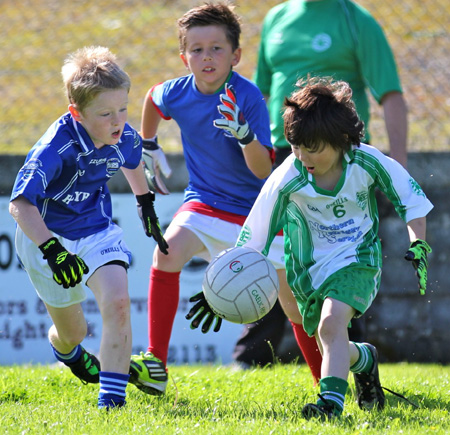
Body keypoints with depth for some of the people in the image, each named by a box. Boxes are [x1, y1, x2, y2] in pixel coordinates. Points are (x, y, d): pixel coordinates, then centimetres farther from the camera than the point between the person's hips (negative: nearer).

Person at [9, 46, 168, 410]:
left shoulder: (124, 138, -13)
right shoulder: (55, 148, -32)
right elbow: (19, 205, -37)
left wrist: (147, 207, 26)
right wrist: (53, 251, -48)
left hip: (98, 231, 3)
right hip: (48, 236, -3)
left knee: (117, 302, -22)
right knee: (72, 331, 12)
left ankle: (112, 400, -19)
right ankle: (63, 346, 52)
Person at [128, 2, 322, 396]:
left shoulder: (248, 98, -20)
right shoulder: (176, 94, -10)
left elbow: (263, 170, -24)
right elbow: (153, 98, 18)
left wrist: (244, 134, -41)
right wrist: (148, 145, 26)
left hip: (256, 208, -2)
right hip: (206, 202, 2)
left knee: (296, 303, -1)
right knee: (168, 250, -26)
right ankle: (155, 365, -23)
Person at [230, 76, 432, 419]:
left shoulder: (368, 163, -19)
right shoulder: (287, 179, -20)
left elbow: (411, 198, -2)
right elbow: (252, 237, -14)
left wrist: (419, 247, -11)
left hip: (357, 259, -2)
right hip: (310, 268, 2)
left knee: (331, 322, -29)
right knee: (333, 350, 8)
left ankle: (332, 400, -31)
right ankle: (363, 358, 42)